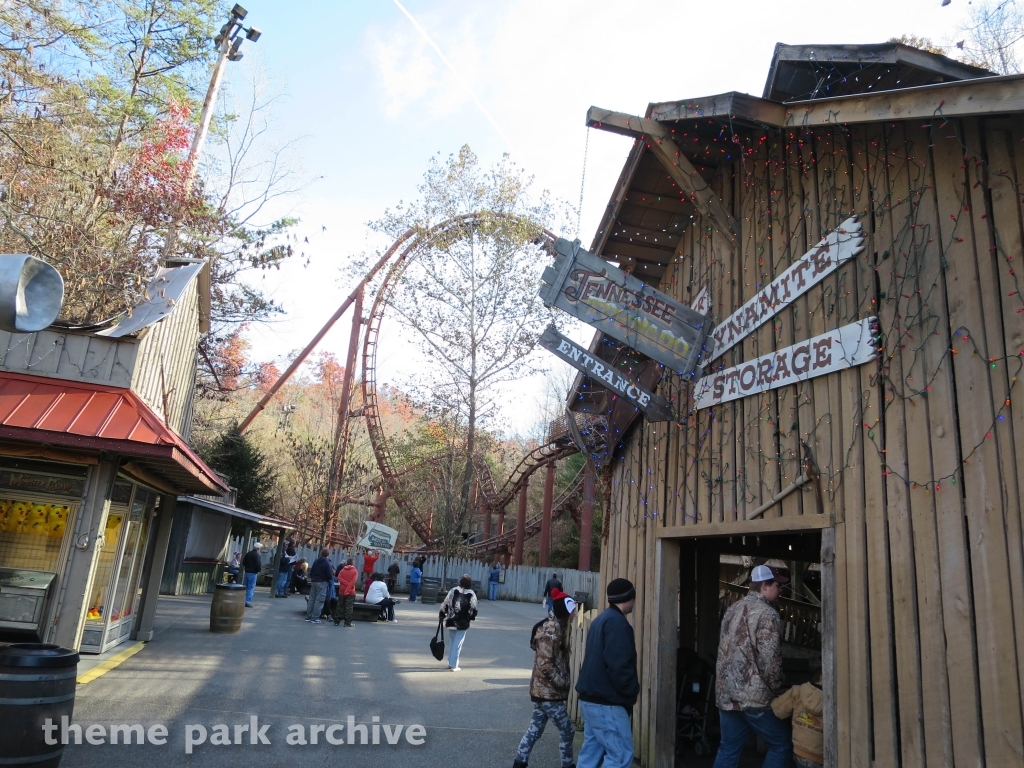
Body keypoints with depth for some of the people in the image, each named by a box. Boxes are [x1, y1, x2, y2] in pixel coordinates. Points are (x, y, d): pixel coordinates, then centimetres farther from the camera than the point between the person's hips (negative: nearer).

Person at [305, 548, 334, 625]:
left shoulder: (316, 561, 8)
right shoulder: (327, 563, -12)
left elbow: (311, 572, 14)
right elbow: (330, 575, -13)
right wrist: (331, 579, 7)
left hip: (314, 582, 7)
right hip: (322, 583, -7)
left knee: (312, 599, 13)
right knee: (319, 601, -4)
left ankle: (308, 616, 16)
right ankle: (315, 618, -5)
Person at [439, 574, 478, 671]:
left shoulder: (453, 590, -1)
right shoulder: (471, 594, -6)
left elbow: (445, 603, 1)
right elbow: (473, 609, -4)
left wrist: (442, 614, 11)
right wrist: (472, 617, 14)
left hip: (451, 621, 3)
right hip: (463, 623, -3)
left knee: (453, 641, 19)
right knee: (458, 643, 3)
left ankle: (451, 662, 24)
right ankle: (454, 665, 3)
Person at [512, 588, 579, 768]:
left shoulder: (556, 626, 7)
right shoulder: (550, 631, -23)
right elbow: (545, 665, -25)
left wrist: (563, 681, 11)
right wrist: (564, 683, -17)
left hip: (542, 689, 9)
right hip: (548, 691, -9)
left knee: (535, 727, 15)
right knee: (567, 730, 5)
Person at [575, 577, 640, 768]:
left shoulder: (602, 619, 14)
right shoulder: (617, 622, -17)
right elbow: (618, 664, -23)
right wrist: (633, 689, -8)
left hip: (592, 698, 10)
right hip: (606, 702, -10)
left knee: (591, 752, 13)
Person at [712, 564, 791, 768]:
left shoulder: (732, 609, 14)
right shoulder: (767, 613, -11)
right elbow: (769, 659, -18)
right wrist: (777, 689, -4)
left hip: (726, 693, 7)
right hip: (754, 695, -7)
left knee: (728, 749, 14)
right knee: (782, 745, 9)